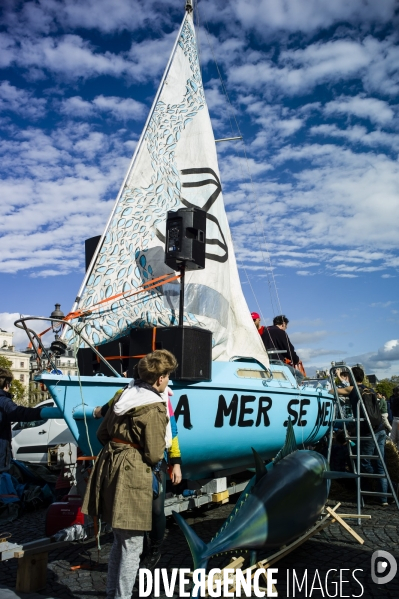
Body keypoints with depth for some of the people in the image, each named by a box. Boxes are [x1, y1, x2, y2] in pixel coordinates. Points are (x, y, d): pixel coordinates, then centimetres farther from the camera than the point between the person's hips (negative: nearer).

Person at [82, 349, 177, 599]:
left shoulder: (125, 394, 8)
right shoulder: (154, 408, -16)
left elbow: (102, 433, 14)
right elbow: (154, 455, -13)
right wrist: (161, 447, 7)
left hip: (110, 465, 9)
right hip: (133, 473, -9)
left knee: (120, 540, 23)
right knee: (132, 545, 5)